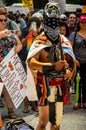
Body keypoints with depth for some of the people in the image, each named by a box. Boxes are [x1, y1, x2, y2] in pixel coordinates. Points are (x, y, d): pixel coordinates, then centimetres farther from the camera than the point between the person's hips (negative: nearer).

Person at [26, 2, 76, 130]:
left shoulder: (64, 41, 9)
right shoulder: (39, 41, -8)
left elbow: (71, 59, 14)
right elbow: (31, 63, -19)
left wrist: (69, 69, -9)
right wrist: (53, 66, -28)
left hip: (60, 84, 5)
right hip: (44, 83, -5)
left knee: (57, 120, 13)